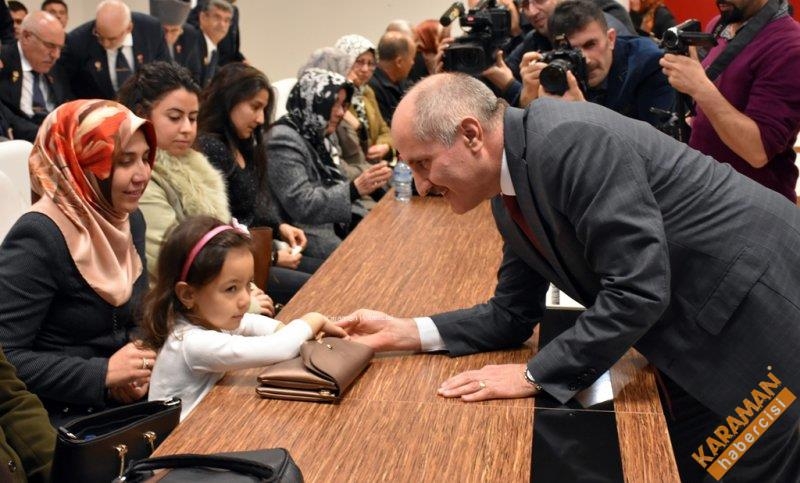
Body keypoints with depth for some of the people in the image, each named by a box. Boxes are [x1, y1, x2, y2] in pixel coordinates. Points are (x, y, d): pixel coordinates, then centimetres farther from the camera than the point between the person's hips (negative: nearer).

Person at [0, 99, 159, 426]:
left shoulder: (129, 220, 6)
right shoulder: (38, 238, -19)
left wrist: (138, 368, -6)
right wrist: (103, 373, -23)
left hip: (122, 402, 8)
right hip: (57, 417, -8)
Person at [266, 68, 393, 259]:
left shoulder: (321, 135, 12)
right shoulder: (283, 140, -16)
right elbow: (301, 205, -23)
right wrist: (355, 189, -31)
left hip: (339, 222, 9)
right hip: (311, 234, -8)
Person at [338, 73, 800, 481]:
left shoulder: (572, 141, -27)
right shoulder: (511, 199, 2)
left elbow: (639, 289, -31)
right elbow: (513, 316, 10)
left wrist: (536, 376, -23)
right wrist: (405, 332, -1)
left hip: (763, 310, -8)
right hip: (709, 335, 9)